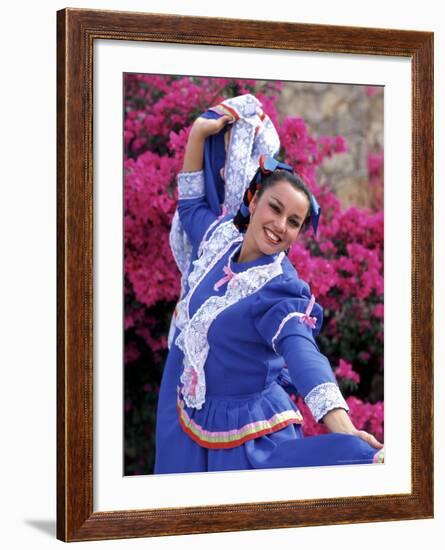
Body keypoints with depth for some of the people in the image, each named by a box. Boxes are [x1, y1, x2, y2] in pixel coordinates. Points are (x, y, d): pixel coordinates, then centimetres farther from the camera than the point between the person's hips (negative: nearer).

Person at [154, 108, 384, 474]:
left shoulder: (282, 288, -21)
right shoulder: (221, 234, -1)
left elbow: (304, 355, -38)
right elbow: (191, 203, 22)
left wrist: (344, 430, -55)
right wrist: (199, 132, 13)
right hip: (186, 420, 7)